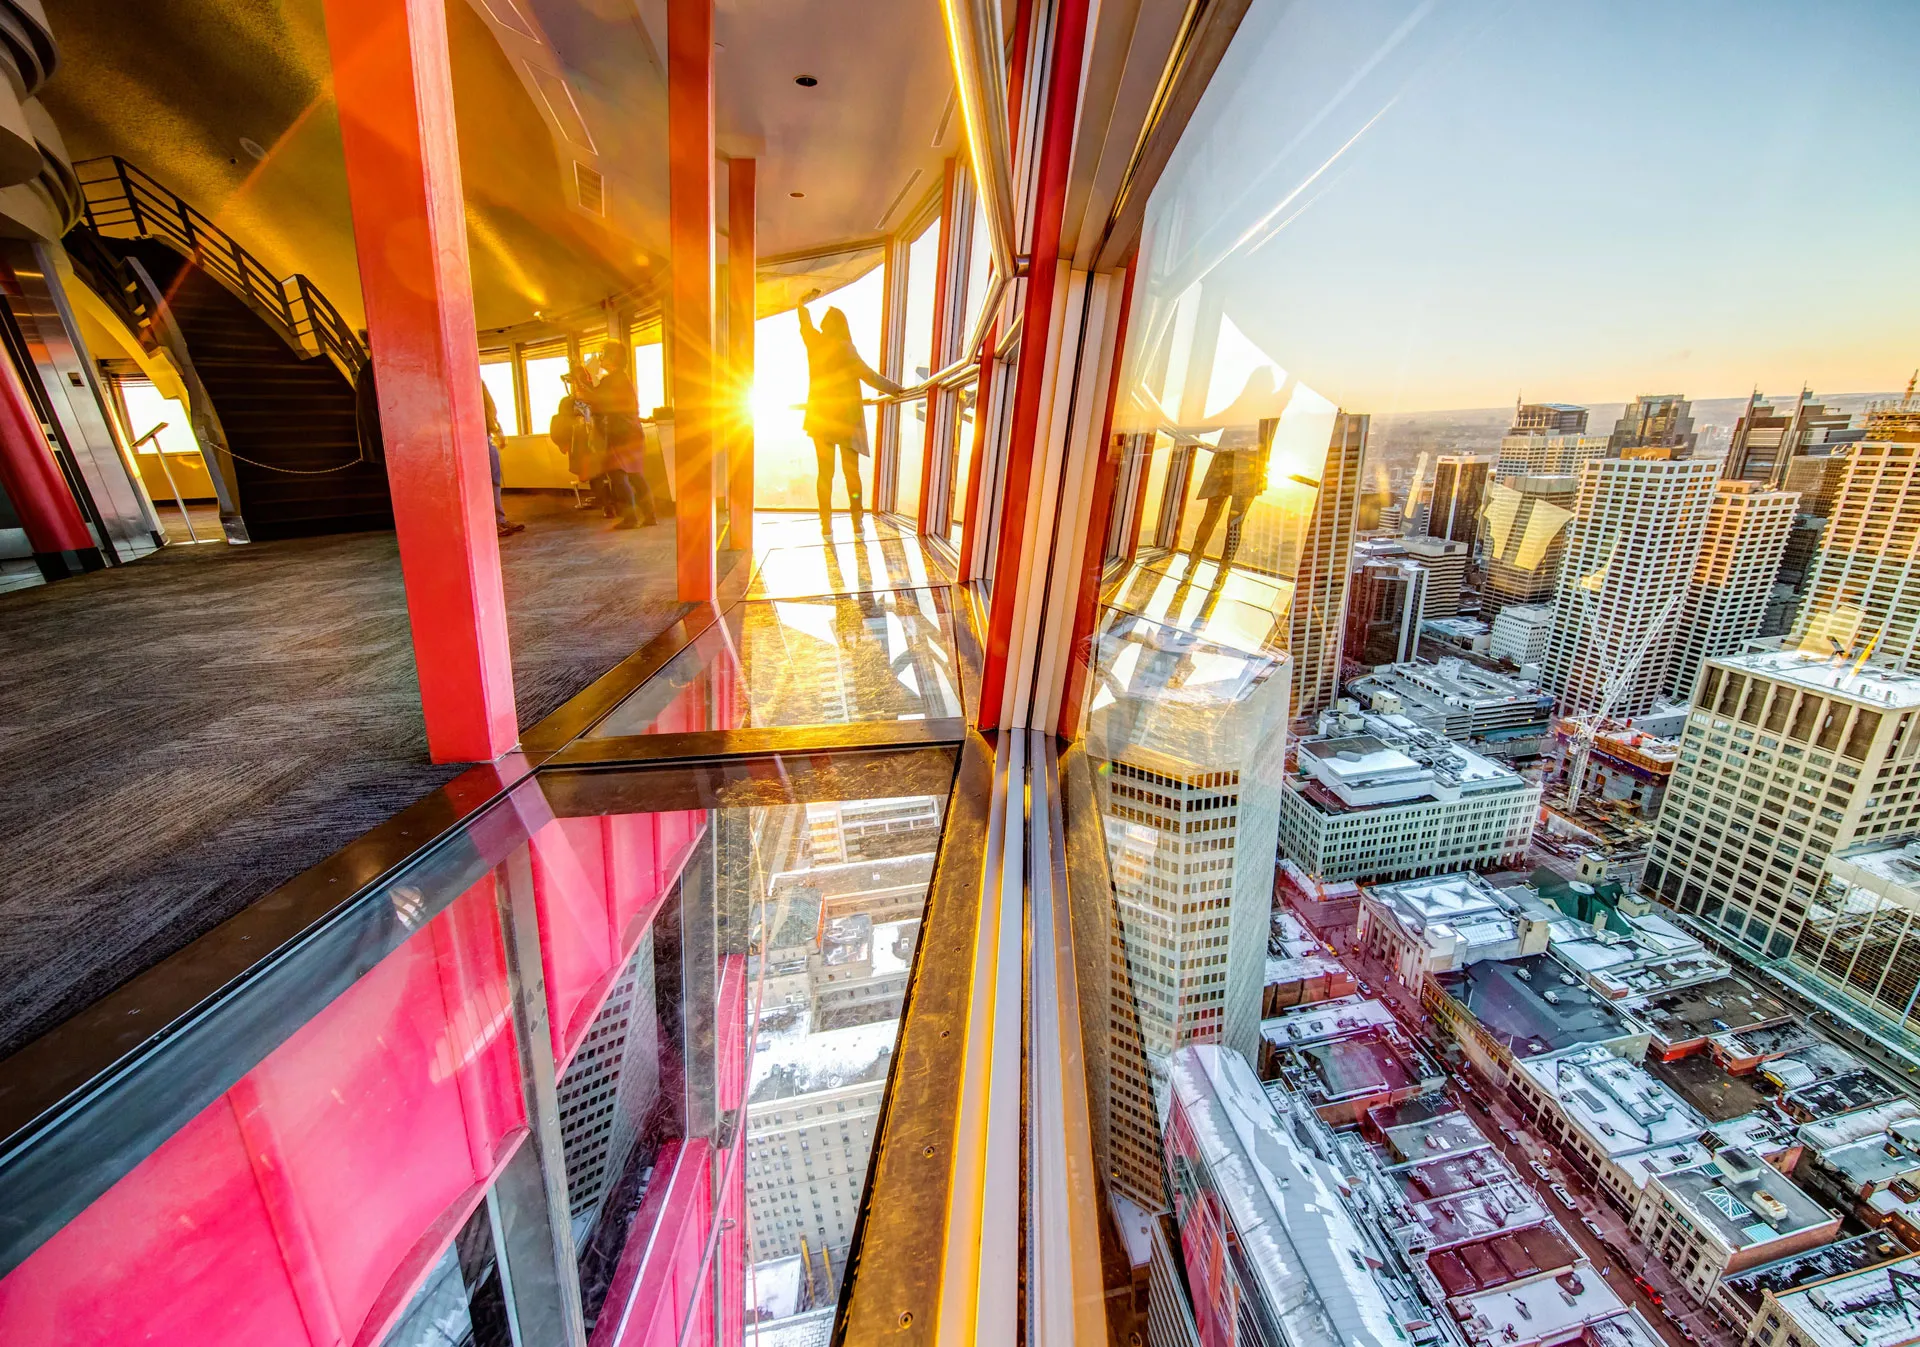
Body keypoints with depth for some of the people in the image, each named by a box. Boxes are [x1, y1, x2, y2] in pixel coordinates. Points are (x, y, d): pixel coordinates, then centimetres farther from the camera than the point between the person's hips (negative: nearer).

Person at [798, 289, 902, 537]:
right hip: (846, 416, -3)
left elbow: (804, 321, 22)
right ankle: (857, 521, 5)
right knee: (851, 472, 6)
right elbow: (868, 375, -12)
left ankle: (826, 523, 2)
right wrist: (895, 389, -3)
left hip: (820, 416, 3)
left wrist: (805, 301, 41)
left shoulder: (814, 342, 3)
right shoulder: (845, 349, -10)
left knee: (825, 472, 6)